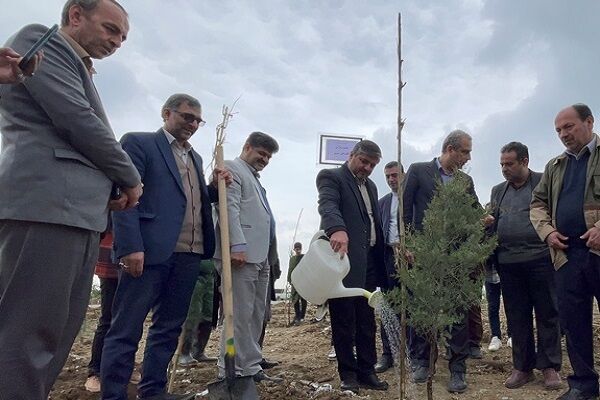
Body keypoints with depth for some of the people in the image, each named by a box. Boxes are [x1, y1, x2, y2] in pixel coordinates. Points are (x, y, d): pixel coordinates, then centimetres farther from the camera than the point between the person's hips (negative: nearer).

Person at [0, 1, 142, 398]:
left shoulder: (77, 69, 30)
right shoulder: (40, 39, 3)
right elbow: (76, 120, -10)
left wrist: (115, 187, 10)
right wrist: (131, 178, 0)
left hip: (78, 212, 9)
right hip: (48, 204, -9)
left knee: (58, 335, 7)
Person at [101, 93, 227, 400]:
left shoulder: (195, 158, 23)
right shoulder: (138, 142, 1)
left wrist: (216, 187, 4)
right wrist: (131, 247, -18)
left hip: (189, 255, 7)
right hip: (150, 250, -7)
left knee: (169, 328, 12)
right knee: (127, 329, -1)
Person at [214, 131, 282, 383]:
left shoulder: (254, 178, 28)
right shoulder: (232, 168, 0)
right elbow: (230, 208, -13)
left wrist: (268, 255, 18)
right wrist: (238, 246, -22)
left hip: (259, 256, 10)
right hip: (241, 254, -9)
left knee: (256, 316, 10)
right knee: (240, 315, -7)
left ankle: (250, 368, 18)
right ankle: (232, 373, 1)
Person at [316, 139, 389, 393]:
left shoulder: (371, 186, 21)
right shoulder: (331, 177, -3)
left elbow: (375, 223, 20)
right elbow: (328, 205, -23)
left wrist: (382, 261, 12)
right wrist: (338, 229, -44)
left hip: (368, 262, 7)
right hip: (343, 258, -7)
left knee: (366, 321, 11)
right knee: (344, 322, 2)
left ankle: (366, 371, 21)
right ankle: (348, 374, 14)